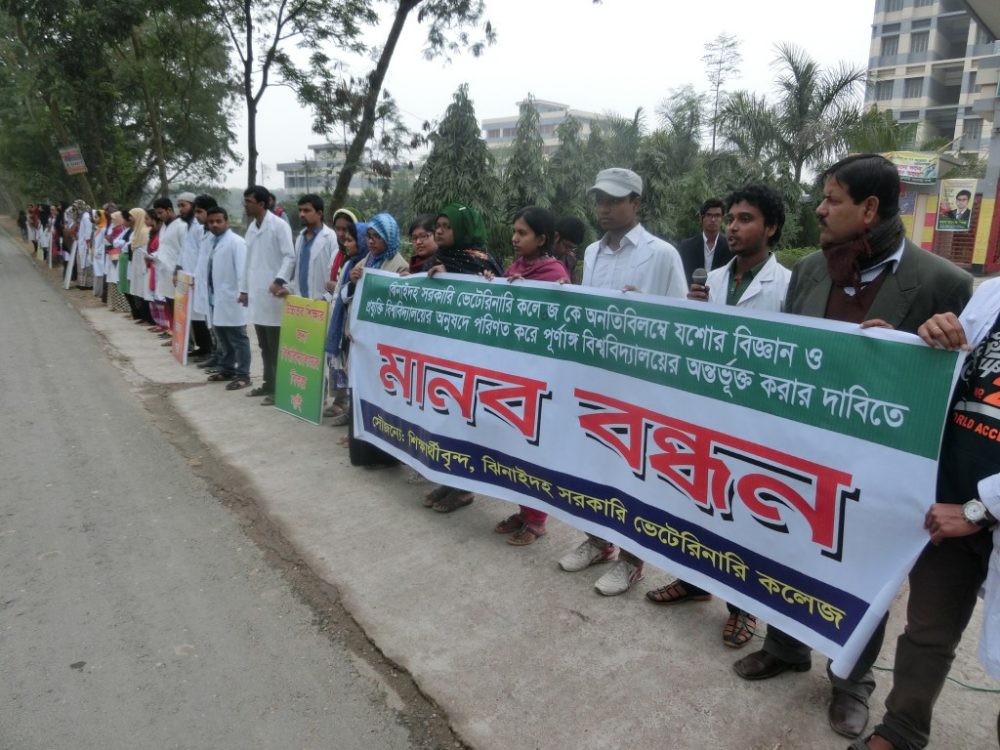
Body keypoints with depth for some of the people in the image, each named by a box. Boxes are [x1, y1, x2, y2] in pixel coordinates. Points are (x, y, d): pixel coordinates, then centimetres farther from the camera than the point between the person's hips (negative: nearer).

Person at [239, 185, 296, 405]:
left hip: (272, 294, -7)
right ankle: (268, 383, 23)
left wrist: (279, 281, -26)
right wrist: (244, 289, 17)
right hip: (255, 294, 8)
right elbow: (248, 261, 19)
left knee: (276, 346, -2)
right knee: (264, 345, 14)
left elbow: (289, 257, -14)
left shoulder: (279, 225, -8)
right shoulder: (251, 228, 15)